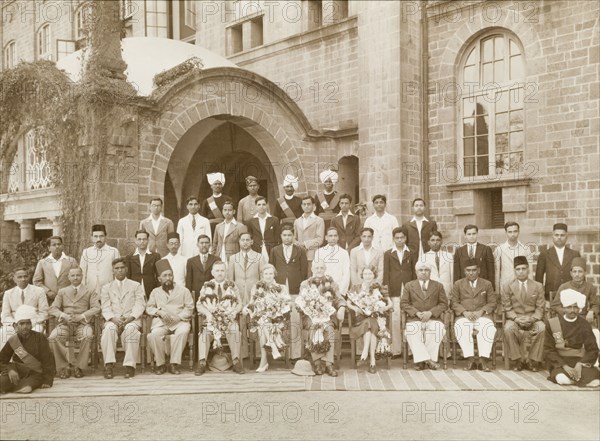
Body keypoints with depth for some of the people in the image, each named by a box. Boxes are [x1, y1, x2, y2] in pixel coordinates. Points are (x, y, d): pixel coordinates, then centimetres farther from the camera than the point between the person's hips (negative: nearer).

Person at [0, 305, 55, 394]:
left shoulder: (40, 337, 2)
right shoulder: (13, 340, 10)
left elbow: (48, 360, -3)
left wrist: (48, 380, -14)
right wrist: (9, 369, -17)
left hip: (36, 374, -2)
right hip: (17, 374, 2)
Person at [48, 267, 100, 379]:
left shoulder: (90, 292, 16)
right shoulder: (62, 292, 22)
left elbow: (96, 308, 2)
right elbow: (53, 308, 11)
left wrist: (81, 316, -13)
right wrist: (64, 315, -10)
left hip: (82, 323, -2)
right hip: (65, 323, 2)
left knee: (87, 336, -36)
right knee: (53, 338, -30)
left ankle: (79, 366, -20)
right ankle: (63, 366, -16)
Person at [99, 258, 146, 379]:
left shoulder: (136, 286, 17)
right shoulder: (106, 288, 20)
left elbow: (140, 305, 4)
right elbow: (105, 308, 8)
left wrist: (130, 317, -15)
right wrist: (113, 318, -14)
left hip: (132, 319, -1)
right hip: (113, 320, 1)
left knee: (130, 329, -37)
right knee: (109, 328, -34)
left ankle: (130, 365, -34)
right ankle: (108, 365, -33)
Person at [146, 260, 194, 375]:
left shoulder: (183, 290, 13)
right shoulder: (155, 292, 19)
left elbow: (189, 308, 6)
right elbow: (149, 308, 12)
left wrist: (178, 317, -10)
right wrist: (159, 312, -8)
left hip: (180, 321, -1)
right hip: (161, 322, 1)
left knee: (183, 332, -36)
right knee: (154, 334, -32)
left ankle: (174, 364, -26)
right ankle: (160, 364, -15)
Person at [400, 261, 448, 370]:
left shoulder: (438, 286, 17)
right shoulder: (409, 286, 16)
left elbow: (444, 304, 8)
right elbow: (403, 303, 8)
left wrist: (431, 312, -9)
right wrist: (417, 313, -9)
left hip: (433, 318, 0)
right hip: (414, 319, 0)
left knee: (438, 329, -34)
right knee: (411, 331, -34)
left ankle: (422, 360, -26)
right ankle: (426, 359, -30)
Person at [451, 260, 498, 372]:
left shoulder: (487, 284, 18)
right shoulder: (458, 284, 17)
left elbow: (492, 302, 9)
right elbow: (454, 302, 8)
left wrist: (481, 311, -9)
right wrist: (465, 312, -10)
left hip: (482, 315, 0)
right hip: (463, 316, 0)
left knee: (488, 328, -34)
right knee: (461, 328, -35)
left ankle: (483, 360, -32)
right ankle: (470, 359, -33)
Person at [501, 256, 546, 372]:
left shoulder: (538, 286, 10)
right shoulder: (508, 287, 8)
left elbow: (540, 307, 3)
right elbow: (507, 308, 1)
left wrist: (533, 318, -17)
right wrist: (516, 318, -18)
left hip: (532, 318, 1)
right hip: (514, 318, 0)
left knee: (542, 328, -32)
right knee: (508, 329, -34)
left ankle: (533, 360, -16)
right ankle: (517, 359, -18)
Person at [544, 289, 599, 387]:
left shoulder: (584, 325, 4)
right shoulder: (552, 324, -1)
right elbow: (548, 350, -3)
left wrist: (580, 364, -16)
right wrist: (564, 366, -17)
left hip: (579, 360, 2)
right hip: (559, 362, -2)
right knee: (563, 379, -35)